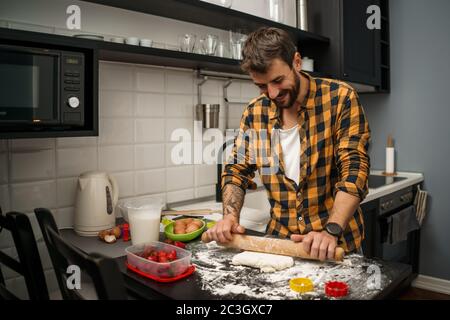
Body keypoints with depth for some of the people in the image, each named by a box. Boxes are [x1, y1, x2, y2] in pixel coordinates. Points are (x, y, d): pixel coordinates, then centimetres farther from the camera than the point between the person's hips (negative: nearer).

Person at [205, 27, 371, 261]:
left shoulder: (340, 98, -8)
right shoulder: (254, 112, 1)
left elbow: (354, 169, -14)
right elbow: (237, 170, 7)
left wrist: (331, 231, -25)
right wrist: (230, 216, -9)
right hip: (279, 240, 3)